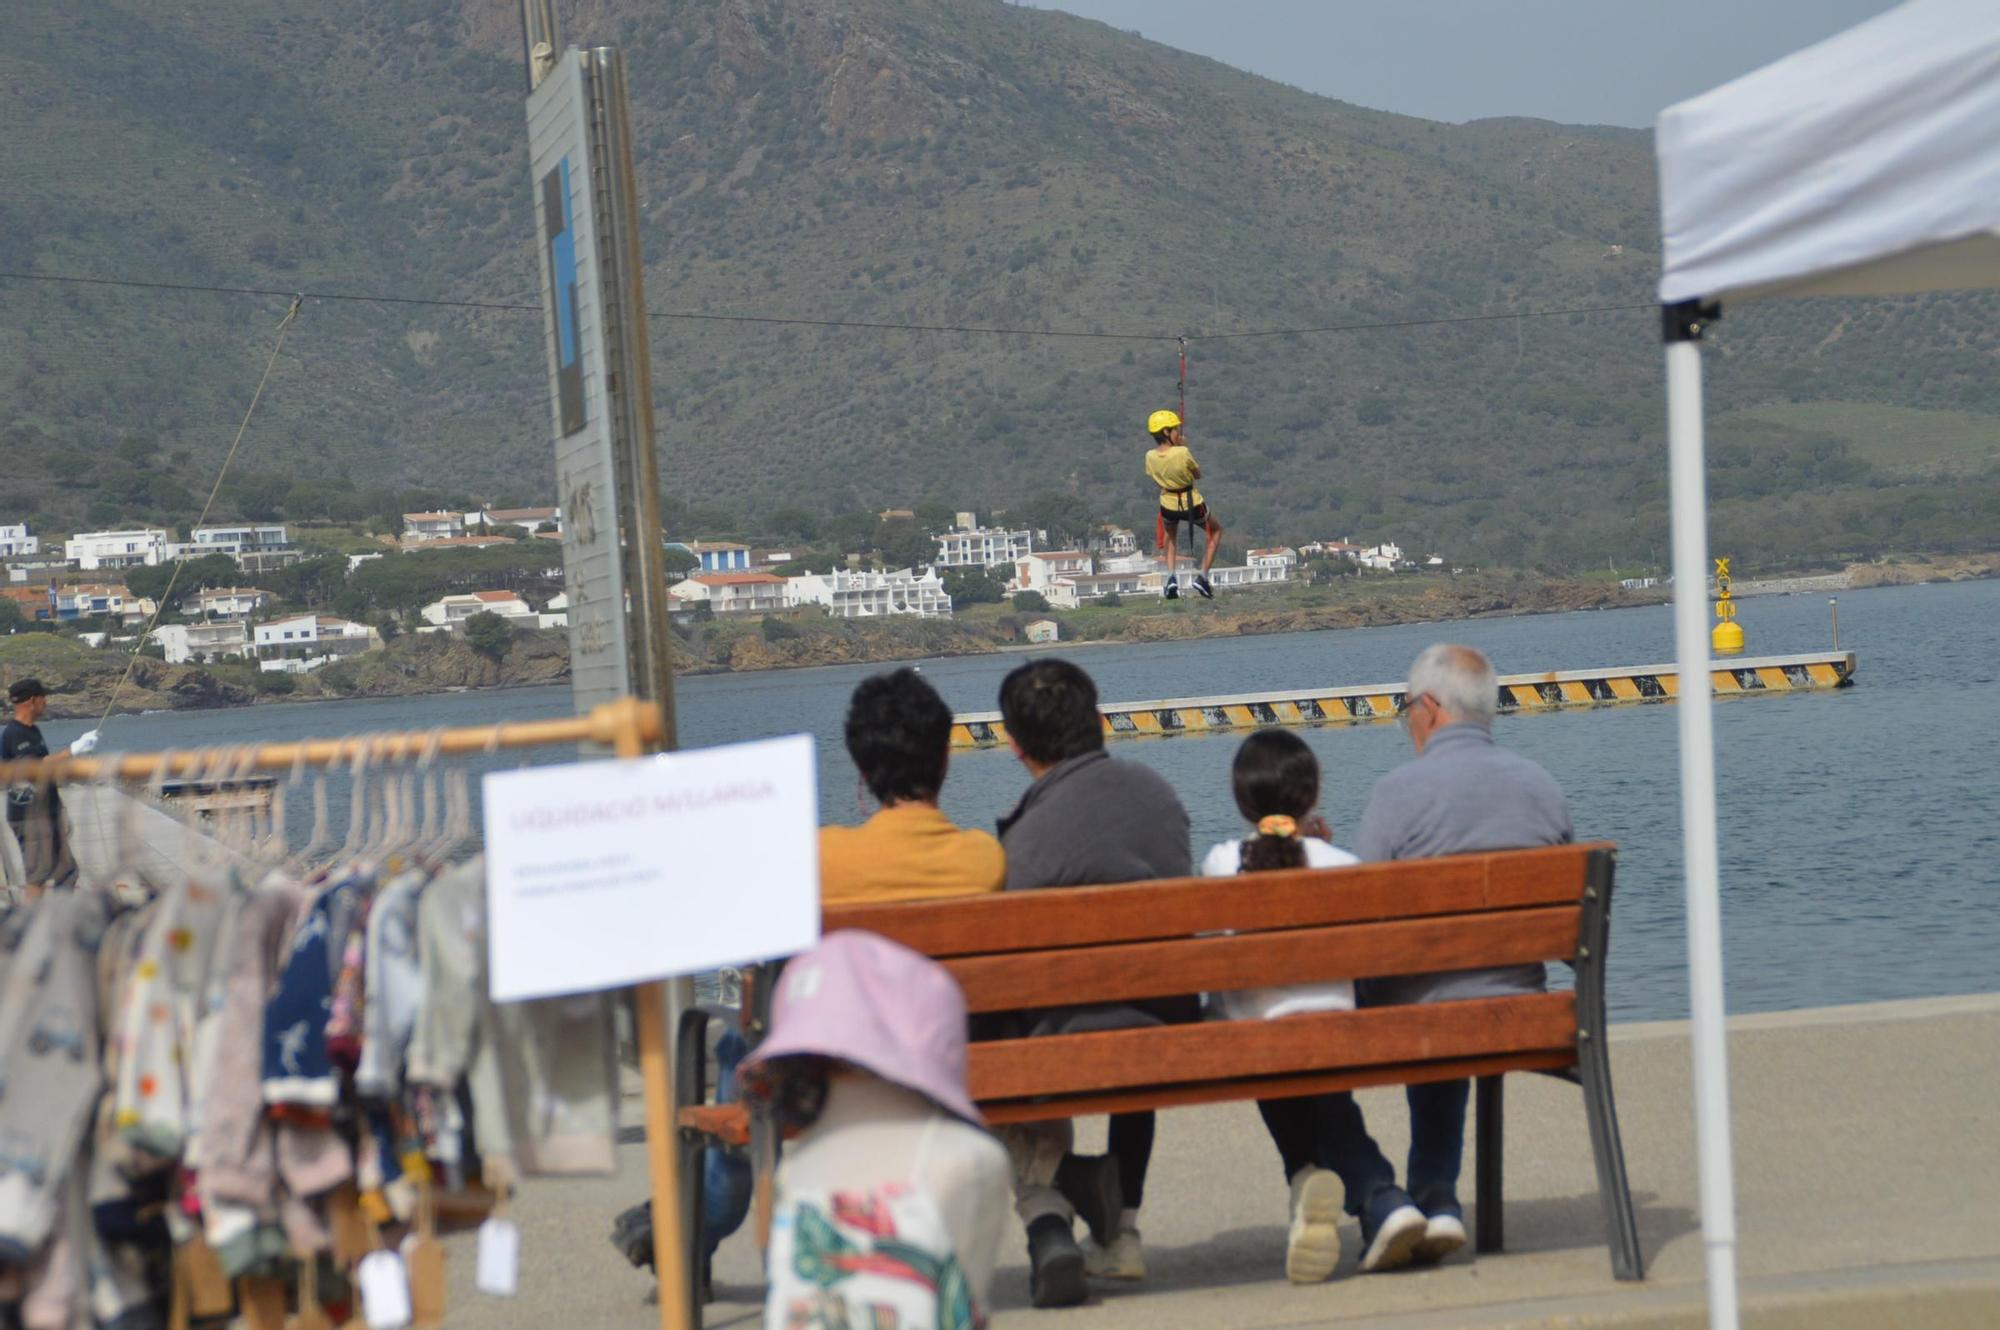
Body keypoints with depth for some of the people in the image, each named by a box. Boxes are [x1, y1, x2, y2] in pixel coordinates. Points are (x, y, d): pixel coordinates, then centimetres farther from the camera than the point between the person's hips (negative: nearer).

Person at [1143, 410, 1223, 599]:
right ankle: (1202, 575, 17)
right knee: (1216, 531, 27)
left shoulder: (1150, 456, -12)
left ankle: (1171, 575, 15)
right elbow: (1198, 475, -6)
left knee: (1169, 536, 36)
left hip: (1169, 507, 3)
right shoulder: (1182, 453, -25)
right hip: (1193, 505, -3)